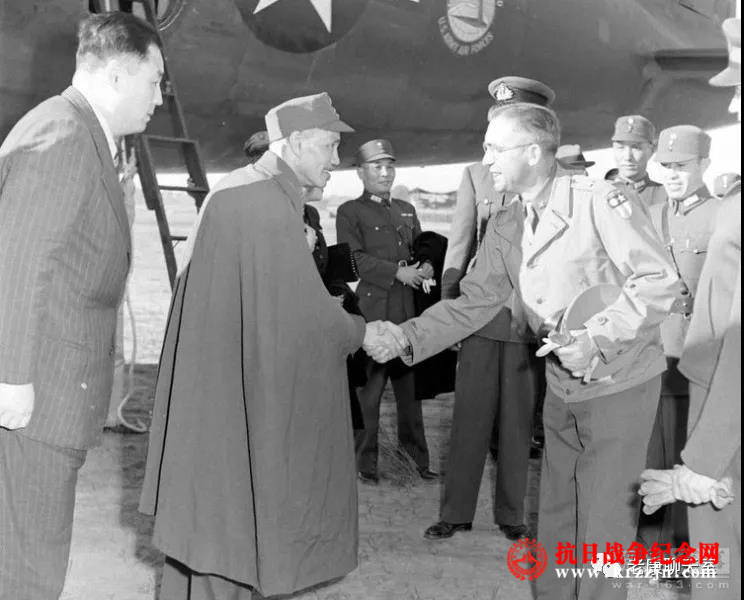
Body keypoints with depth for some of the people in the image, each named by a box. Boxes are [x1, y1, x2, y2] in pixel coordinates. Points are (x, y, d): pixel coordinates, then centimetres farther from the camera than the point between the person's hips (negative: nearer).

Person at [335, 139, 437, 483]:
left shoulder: (406, 210, 21)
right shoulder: (349, 212, 2)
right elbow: (354, 259, -9)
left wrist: (425, 267, -1)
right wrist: (397, 271, -16)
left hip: (408, 312, 5)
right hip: (371, 311, -5)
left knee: (410, 383, 9)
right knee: (369, 388, -2)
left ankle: (416, 453, 18)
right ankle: (366, 461, 8)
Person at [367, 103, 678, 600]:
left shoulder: (598, 200, -18)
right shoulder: (504, 228, 2)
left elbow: (660, 279, -19)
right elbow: (473, 302, 1)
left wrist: (598, 336, -28)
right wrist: (408, 336, -12)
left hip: (620, 384, -6)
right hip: (562, 387, 6)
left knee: (606, 522, 2)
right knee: (556, 513, 16)